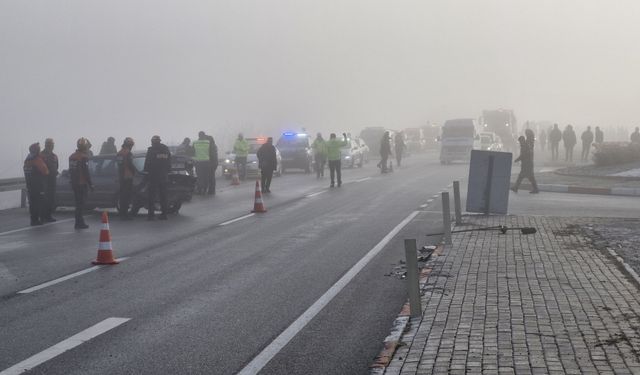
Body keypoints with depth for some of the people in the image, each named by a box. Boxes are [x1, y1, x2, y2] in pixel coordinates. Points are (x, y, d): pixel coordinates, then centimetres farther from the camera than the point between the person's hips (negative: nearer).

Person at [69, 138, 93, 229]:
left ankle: (80, 222, 22)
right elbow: (86, 172, -17)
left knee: (78, 203, 15)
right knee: (80, 204, -4)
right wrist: (90, 184, -12)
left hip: (74, 183, 8)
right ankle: (79, 223, -4)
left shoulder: (72, 156, 12)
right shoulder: (84, 157, -14)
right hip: (82, 183, -8)